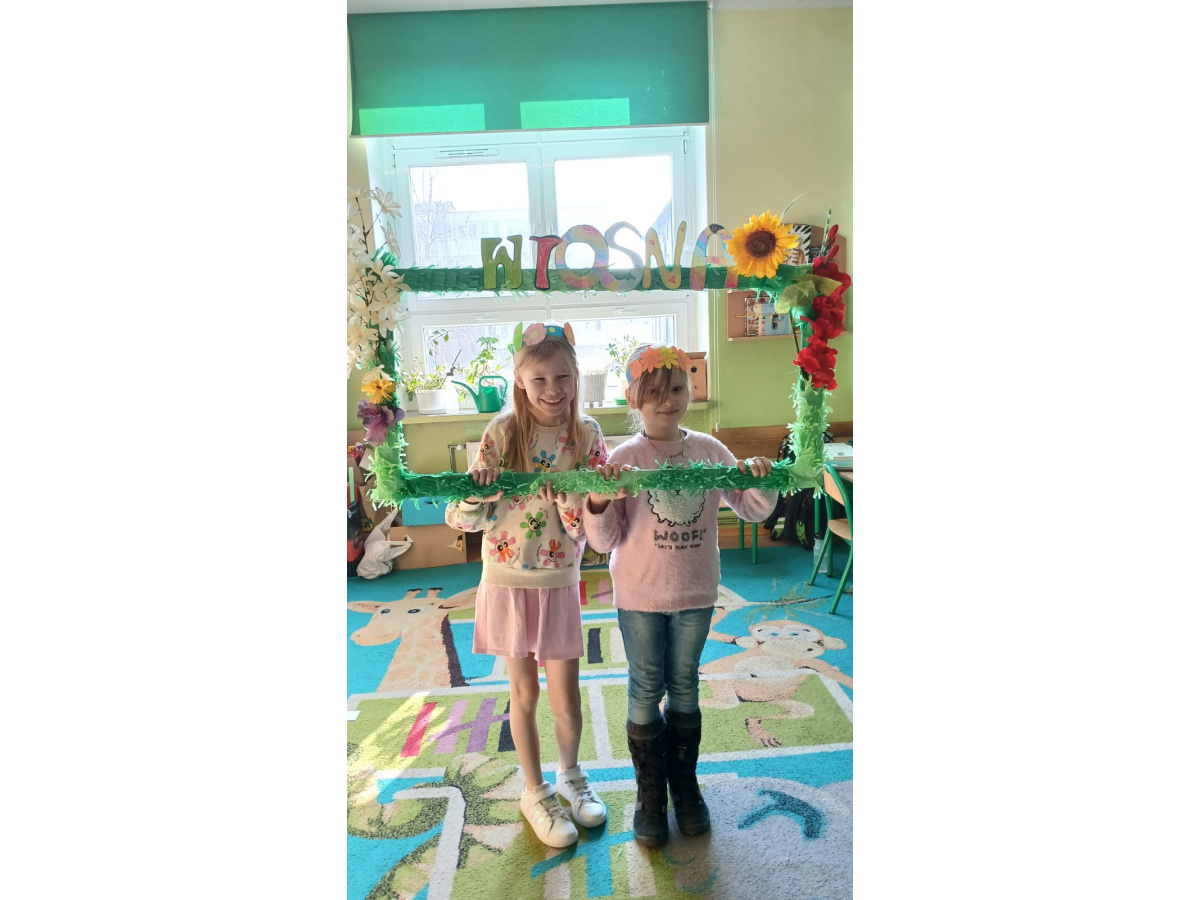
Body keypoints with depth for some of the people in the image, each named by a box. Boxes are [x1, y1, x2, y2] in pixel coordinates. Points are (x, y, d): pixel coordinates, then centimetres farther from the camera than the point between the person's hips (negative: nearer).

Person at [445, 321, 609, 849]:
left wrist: (584, 499, -27)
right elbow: (465, 519, -9)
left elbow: (586, 523, -7)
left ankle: (570, 775, 41)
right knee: (524, 693, 14)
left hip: (559, 583, 1)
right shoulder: (503, 431, -10)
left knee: (566, 698, 10)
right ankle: (535, 791, 37)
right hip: (508, 582, -1)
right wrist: (477, 492, -29)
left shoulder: (586, 435, -6)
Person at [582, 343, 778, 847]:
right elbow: (603, 542, -11)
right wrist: (597, 504, -30)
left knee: (684, 687, 18)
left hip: (696, 593, 3)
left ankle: (685, 786, 38)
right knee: (645, 691, 12)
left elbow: (753, 511, 2)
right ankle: (650, 794, 31)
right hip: (639, 596, -2)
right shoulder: (623, 459, -12)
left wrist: (761, 484, -18)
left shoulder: (709, 450, -4)